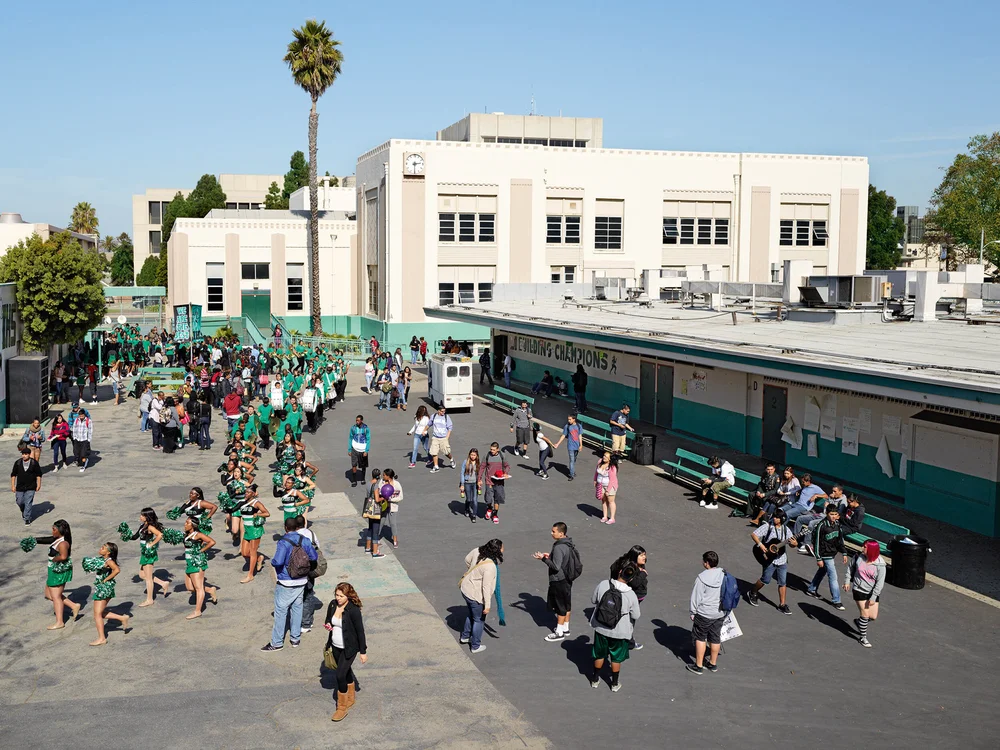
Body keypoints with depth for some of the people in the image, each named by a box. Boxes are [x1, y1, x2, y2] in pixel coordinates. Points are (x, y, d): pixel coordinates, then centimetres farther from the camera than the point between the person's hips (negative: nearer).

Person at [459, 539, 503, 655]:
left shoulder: (477, 552, -10)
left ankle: (465, 637, 48)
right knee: (479, 620, 14)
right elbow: (486, 587, -28)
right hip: (476, 595, -8)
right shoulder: (490, 567, -31)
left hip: (466, 589, 8)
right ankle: (475, 646, 28)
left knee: (471, 614, 30)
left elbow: (467, 559, 11)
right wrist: (487, 605, -19)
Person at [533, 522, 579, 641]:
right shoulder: (568, 544, 3)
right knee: (567, 605, 18)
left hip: (559, 581, -9)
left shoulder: (559, 548, -26)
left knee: (560, 607, 2)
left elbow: (556, 567, -25)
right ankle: (565, 628, 30)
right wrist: (550, 556, 11)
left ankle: (559, 633, 12)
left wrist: (543, 558, -21)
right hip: (567, 579, 9)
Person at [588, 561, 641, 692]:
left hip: (600, 628, 2)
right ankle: (615, 684, 35)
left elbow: (593, 600, -3)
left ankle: (595, 680, 38)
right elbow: (636, 616, -9)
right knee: (616, 658, 21)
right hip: (619, 632, -2)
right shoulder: (631, 595, -22)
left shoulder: (603, 585, -19)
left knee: (599, 655, 23)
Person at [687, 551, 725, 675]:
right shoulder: (724, 574, -6)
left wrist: (693, 612, -2)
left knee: (700, 638, 9)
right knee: (715, 638, 17)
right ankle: (713, 664, 31)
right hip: (721, 612, 5)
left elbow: (696, 597, -15)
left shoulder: (702, 577, -21)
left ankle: (698, 666, 15)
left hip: (704, 613, -5)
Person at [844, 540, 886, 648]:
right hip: (859, 590, -1)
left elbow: (880, 582, -16)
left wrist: (873, 598, -18)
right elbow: (851, 568, 7)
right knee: (865, 614, -4)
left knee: (873, 616, 5)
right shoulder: (858, 557, -12)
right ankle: (863, 637, 15)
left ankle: (859, 622, 37)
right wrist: (847, 581, 2)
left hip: (872, 592, 1)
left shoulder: (880, 564, -18)